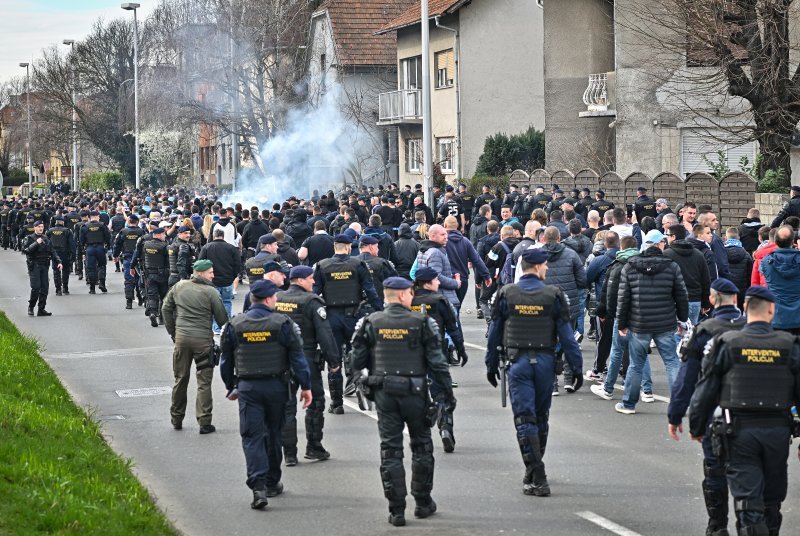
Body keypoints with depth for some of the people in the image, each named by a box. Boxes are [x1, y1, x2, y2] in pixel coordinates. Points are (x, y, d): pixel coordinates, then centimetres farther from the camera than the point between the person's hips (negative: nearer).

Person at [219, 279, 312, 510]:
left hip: (247, 387, 0)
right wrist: (306, 386, 1)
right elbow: (297, 357, -5)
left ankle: (258, 486, -18)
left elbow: (226, 360, 8)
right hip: (276, 386, 0)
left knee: (252, 436, -2)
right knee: (273, 434, 16)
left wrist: (231, 387, 20)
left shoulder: (234, 325, 0)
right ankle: (272, 483, 26)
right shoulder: (282, 324, -6)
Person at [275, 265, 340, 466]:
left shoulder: (276, 300, 5)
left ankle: (289, 453, 6)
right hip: (307, 360, -5)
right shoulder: (312, 302, -12)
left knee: (286, 405, 7)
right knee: (315, 402, 11)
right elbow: (325, 334, -14)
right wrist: (333, 360, -7)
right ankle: (313, 447, 14)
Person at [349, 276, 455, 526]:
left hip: (384, 393, 1)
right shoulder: (421, 323, -7)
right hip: (415, 392, -1)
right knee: (421, 446, 16)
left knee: (390, 450, 5)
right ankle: (423, 503, 22)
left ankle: (397, 510, 3)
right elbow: (436, 362, -8)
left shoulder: (371, 323, -1)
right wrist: (448, 393, 2)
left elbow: (357, 362, 0)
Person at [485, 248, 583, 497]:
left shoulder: (506, 294, 1)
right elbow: (566, 334, -2)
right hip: (545, 361, 1)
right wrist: (577, 367, 2)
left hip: (518, 361, -1)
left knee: (524, 418, -3)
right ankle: (535, 471, 27)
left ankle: (537, 478, -12)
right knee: (541, 418, 15)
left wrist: (491, 364, 16)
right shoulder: (554, 294, -2)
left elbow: (495, 332, 6)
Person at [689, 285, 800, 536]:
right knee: (771, 502, 18)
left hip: (739, 431, -2)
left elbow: (705, 391, 0)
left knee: (747, 503, -4)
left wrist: (697, 428, 13)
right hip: (777, 431, 2)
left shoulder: (727, 344, -2)